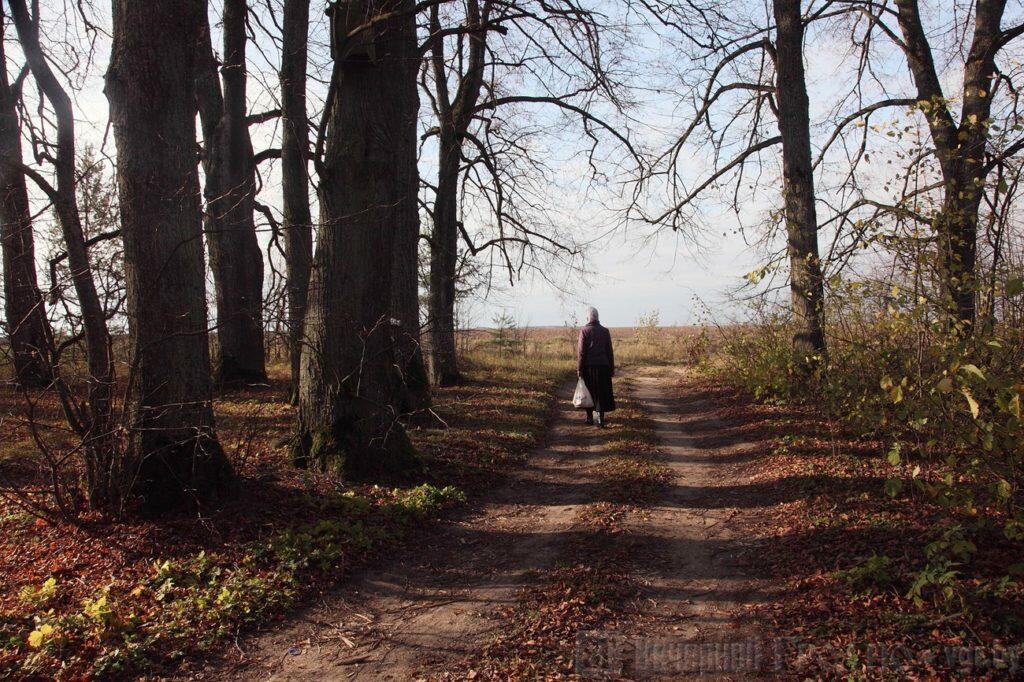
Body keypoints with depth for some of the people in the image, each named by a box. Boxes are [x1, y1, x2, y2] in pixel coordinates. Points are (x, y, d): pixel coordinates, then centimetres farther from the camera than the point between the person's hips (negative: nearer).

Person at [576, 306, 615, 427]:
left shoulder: (584, 331, -5)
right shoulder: (605, 331, 3)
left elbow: (581, 351, -9)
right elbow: (610, 351, 5)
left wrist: (579, 368, -5)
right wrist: (612, 368, 11)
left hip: (588, 366, -2)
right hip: (602, 366, 2)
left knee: (589, 391, 11)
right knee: (602, 393, 6)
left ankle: (589, 417, 17)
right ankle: (601, 418, 0)